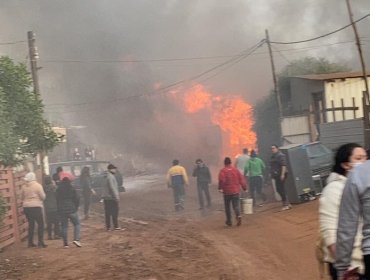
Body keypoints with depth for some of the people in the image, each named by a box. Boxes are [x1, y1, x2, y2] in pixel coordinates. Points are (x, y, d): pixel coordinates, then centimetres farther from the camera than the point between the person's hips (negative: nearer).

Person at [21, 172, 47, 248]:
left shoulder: (24, 187, 4)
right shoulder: (37, 186, -9)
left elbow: (22, 197, 12)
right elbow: (43, 196, -7)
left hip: (26, 207, 5)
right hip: (36, 207, -5)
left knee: (31, 224, 14)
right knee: (40, 224, 1)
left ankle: (30, 242, 14)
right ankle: (40, 242, -6)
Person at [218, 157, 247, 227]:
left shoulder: (222, 171, -6)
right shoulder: (235, 170, 5)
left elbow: (221, 180, -21)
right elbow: (241, 179, 3)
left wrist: (220, 188, -13)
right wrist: (244, 187, 8)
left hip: (227, 192, -2)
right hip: (236, 191, 2)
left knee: (227, 207, 12)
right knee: (236, 205, 2)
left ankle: (229, 221, 17)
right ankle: (238, 216, -25)